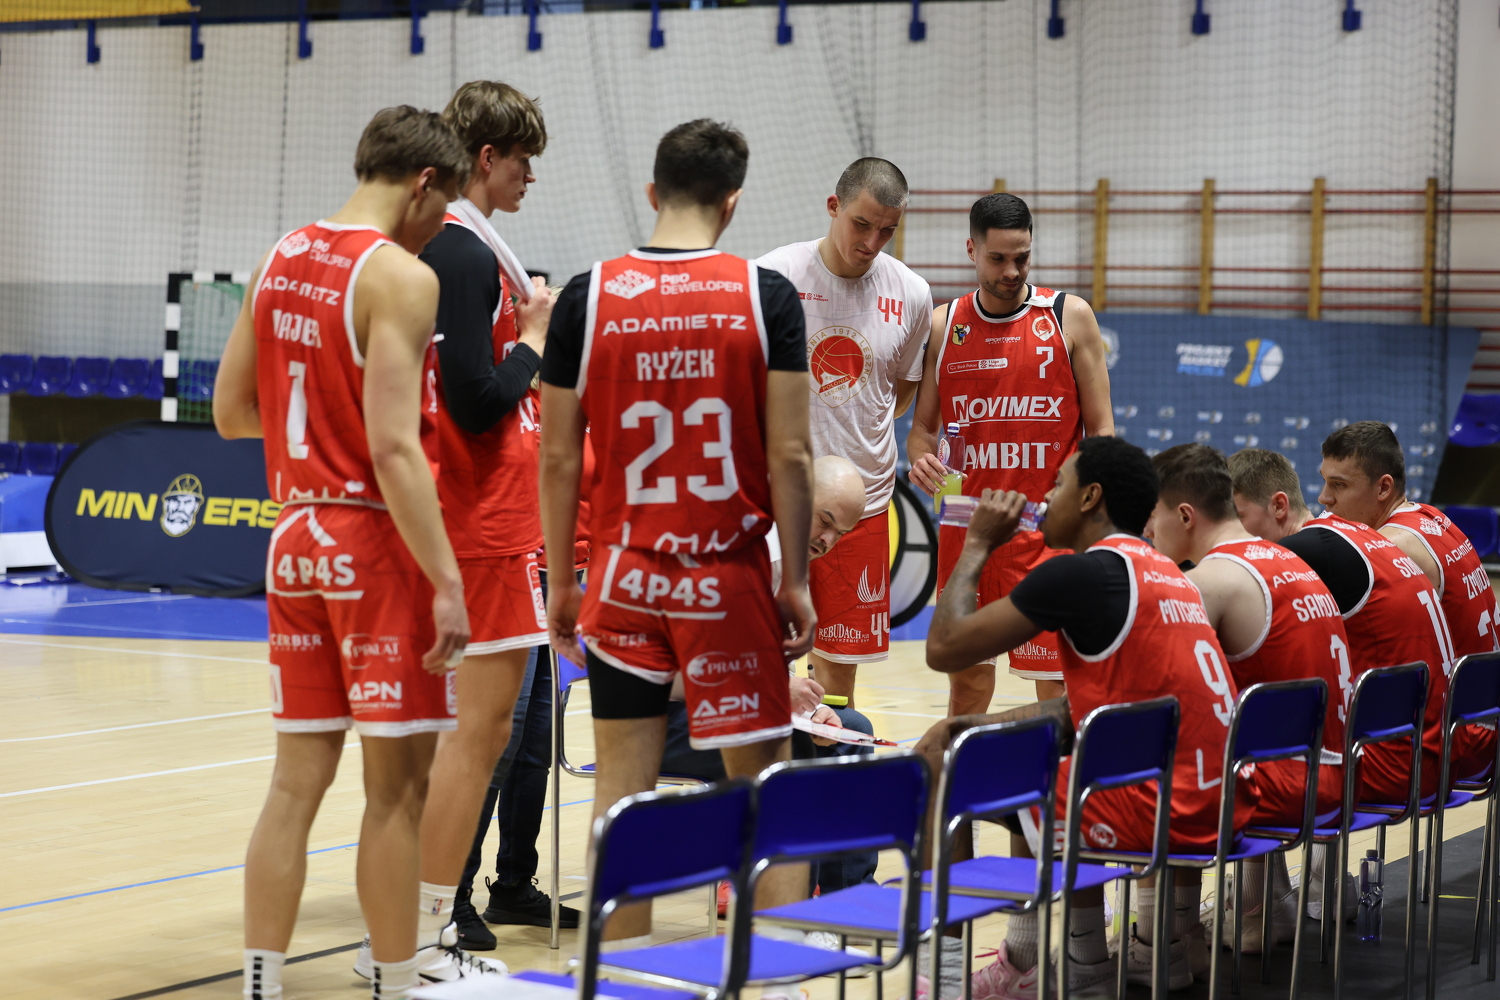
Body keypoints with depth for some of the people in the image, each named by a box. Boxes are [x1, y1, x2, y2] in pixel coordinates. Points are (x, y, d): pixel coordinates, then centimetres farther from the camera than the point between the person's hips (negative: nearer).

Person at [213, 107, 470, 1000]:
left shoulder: (280, 261, 10)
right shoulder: (399, 275, -13)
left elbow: (231, 413, 15)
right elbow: (394, 447, -21)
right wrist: (448, 582, -20)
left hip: (298, 538, 7)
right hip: (378, 540, -7)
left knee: (298, 780, 10)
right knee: (397, 786, 2)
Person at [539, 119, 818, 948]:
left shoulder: (588, 296, -1)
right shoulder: (766, 296, -5)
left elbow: (558, 457, 1)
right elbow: (789, 456, -6)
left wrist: (562, 582, 11)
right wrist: (795, 580, 3)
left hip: (622, 576, 1)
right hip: (730, 578, -1)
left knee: (623, 785, 9)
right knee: (764, 780, 8)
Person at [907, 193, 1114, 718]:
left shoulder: (1069, 317, -1)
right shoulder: (943, 326, 6)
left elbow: (1101, 431, 0)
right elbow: (923, 426, 13)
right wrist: (921, 458, -11)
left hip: (1048, 530, -2)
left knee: (1056, 684, -2)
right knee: (966, 675, 8)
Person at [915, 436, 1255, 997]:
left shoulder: (1080, 572, -12)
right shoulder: (1164, 572, 17)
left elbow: (944, 649, -6)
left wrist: (977, 544, 6)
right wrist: (968, 725, 18)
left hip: (1150, 815, -9)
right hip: (1222, 810, 9)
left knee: (941, 765, 6)